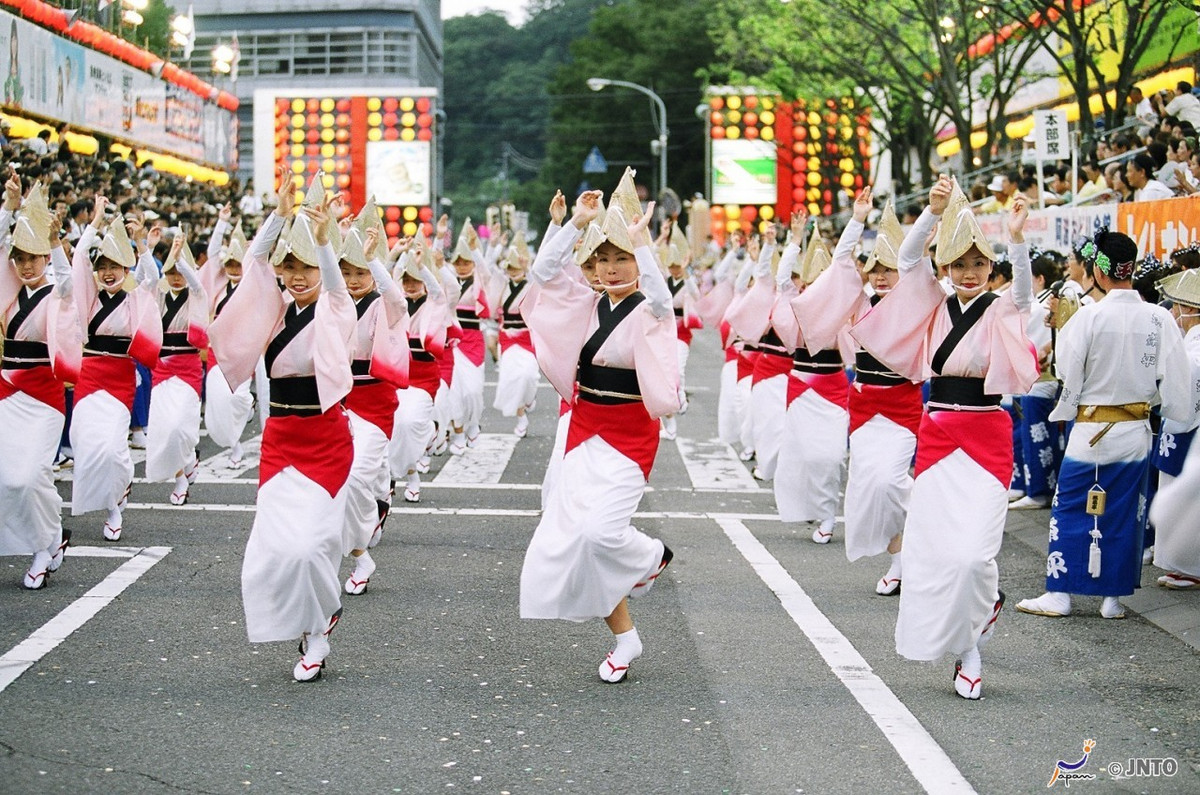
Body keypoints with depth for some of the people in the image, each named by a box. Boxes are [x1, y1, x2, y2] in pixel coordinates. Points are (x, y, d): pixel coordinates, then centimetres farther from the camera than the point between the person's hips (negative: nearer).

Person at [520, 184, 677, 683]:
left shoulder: (650, 314, -7)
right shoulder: (587, 306, 8)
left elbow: (661, 298, -30)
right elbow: (543, 270, -1)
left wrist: (640, 240, -29)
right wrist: (577, 223, -10)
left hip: (629, 437, -6)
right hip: (584, 432, 6)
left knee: (599, 529, -21)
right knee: (574, 534, 1)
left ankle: (652, 556, 16)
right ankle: (624, 637, 14)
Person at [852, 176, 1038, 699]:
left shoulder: (1002, 312, 0)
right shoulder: (935, 307, 8)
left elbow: (1023, 290, -22)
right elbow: (908, 258, -3)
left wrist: (1016, 238, -39)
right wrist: (934, 211, -19)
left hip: (986, 438, -3)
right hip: (936, 435, 4)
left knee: (973, 552, -13)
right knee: (932, 547, 0)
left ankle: (970, 649, 12)